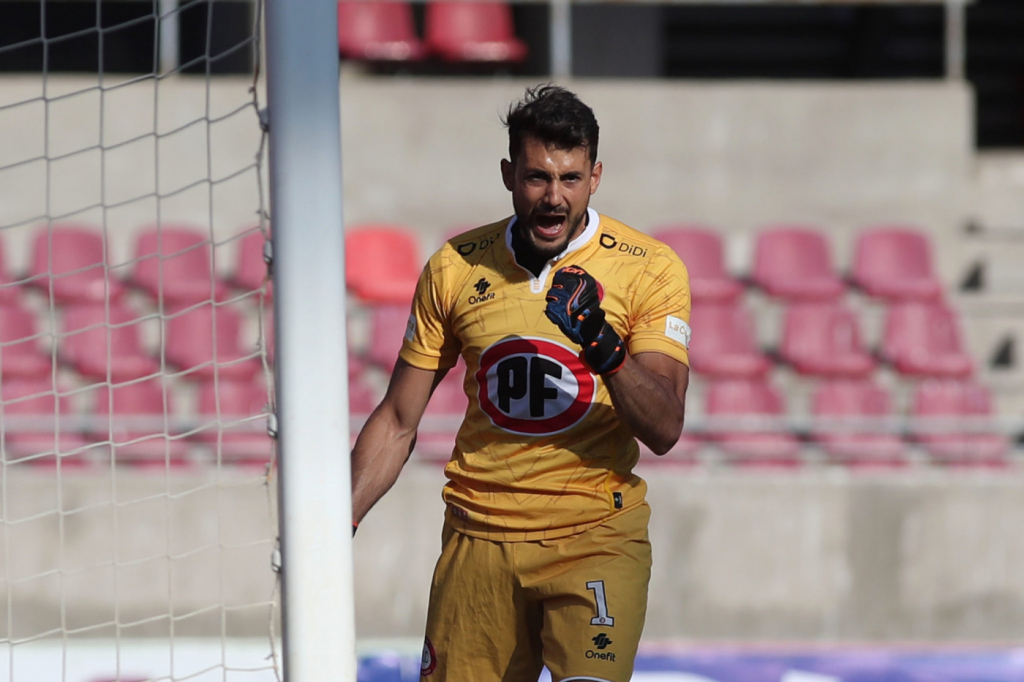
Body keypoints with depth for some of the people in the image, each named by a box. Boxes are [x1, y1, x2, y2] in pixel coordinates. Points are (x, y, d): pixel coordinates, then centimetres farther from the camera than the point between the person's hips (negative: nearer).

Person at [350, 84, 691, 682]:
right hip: (478, 538, 3)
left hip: (595, 537, -3)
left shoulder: (648, 268, -3)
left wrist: (605, 348, -26)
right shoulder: (456, 268, 5)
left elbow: (664, 430, -10)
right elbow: (398, 421, 13)